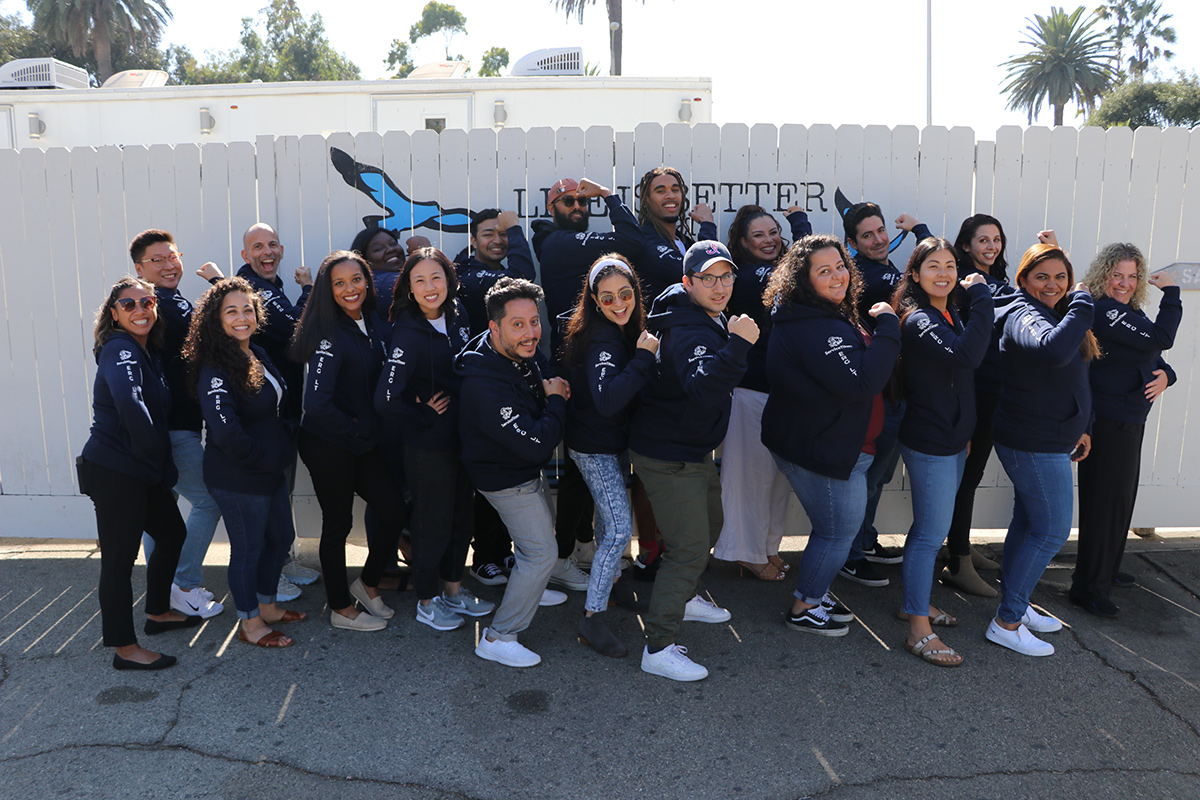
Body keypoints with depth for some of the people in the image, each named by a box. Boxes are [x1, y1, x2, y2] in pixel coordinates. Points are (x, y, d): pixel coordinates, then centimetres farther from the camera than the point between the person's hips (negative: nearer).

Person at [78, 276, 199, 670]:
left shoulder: (149, 352, 13)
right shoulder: (120, 350, -15)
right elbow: (129, 402, -31)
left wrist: (163, 464, 8)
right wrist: (152, 449, -20)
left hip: (143, 473, 10)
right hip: (114, 471, -10)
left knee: (172, 533, 22)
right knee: (120, 556, -1)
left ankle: (158, 613, 39)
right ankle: (125, 648, 9)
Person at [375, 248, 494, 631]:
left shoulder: (457, 316, 0)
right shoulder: (408, 334, -22)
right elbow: (386, 400, -29)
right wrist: (425, 415, -15)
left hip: (463, 437, 7)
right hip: (429, 446, -7)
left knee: (462, 516, 19)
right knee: (433, 523, 7)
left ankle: (453, 591, 39)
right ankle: (426, 603, 29)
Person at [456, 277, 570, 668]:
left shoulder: (525, 354, -10)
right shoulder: (486, 386, -38)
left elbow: (547, 375, 15)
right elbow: (537, 445, -38)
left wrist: (556, 385, -9)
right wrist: (555, 401, -24)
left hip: (527, 468, 9)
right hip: (508, 481, -9)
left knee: (543, 522, 29)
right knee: (542, 551, -4)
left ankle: (528, 587, 56)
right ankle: (498, 638, 9)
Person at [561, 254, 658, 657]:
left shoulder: (625, 330, 1)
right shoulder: (601, 340, -27)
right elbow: (607, 400, -40)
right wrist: (644, 357, -37)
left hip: (616, 441, 9)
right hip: (594, 446, -9)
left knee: (610, 513, 25)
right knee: (620, 528, -11)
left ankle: (611, 577, 47)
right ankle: (592, 618, -1)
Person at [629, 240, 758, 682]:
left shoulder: (711, 320, 8)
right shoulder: (688, 331, -25)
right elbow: (702, 389, -44)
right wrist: (736, 344, -47)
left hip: (694, 450, 10)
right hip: (668, 457, -10)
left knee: (708, 526, 26)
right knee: (689, 547, -8)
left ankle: (684, 598, 48)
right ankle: (658, 648, 1)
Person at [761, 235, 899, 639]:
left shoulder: (824, 316, 9)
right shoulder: (816, 329, -26)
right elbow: (862, 382, -32)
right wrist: (887, 328, -26)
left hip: (817, 442, 11)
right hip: (822, 450, -11)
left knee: (833, 526, 22)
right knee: (839, 530, 4)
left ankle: (815, 593, 38)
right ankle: (804, 609, 20)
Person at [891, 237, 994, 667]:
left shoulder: (954, 313, 10)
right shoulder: (919, 321, -18)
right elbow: (966, 355, -34)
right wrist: (981, 297, -25)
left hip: (952, 438, 9)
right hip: (929, 442, -9)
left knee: (930, 527, 19)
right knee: (931, 533, -5)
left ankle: (915, 602, 34)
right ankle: (918, 629, 3)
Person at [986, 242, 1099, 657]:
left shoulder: (1052, 315, 14)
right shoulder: (1025, 316, -19)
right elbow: (1053, 350, -43)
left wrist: (1078, 428, 26)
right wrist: (1082, 304, -31)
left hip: (1046, 438, 10)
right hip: (1035, 443, -10)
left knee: (1028, 521, 17)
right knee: (1052, 530, -5)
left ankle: (1015, 605, 31)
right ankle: (1006, 623, 3)